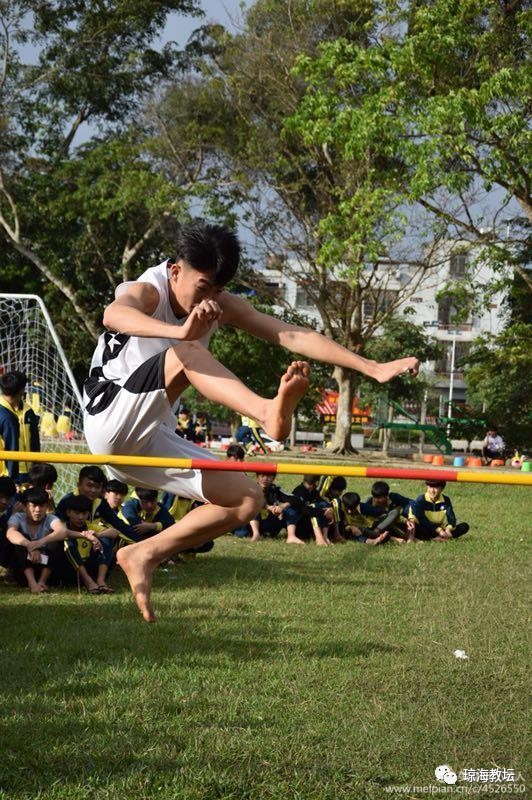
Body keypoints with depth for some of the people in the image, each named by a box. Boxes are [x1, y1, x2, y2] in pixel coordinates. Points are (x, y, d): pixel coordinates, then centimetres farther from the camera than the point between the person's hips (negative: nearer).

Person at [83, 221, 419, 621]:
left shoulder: (222, 305, 4)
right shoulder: (145, 292, -14)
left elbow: (294, 335, -3)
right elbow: (113, 315, -41)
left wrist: (374, 368, -12)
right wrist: (181, 331, -61)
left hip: (152, 440, 7)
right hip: (111, 421, -7)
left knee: (247, 499, 0)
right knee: (186, 354, -29)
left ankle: (144, 555, 5)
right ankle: (269, 412, -52)